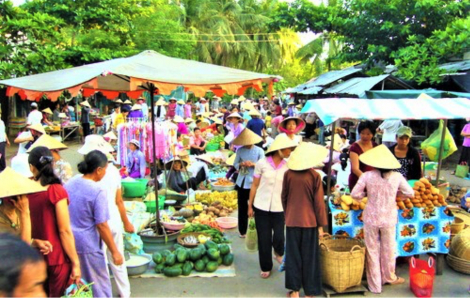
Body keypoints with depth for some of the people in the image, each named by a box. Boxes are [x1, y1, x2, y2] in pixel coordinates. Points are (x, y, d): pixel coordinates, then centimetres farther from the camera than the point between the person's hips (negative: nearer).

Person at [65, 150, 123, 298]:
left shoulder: (69, 183, 1)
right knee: (99, 285, 9)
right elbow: (102, 226, -19)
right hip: (88, 245, -7)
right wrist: (114, 251, -12)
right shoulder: (97, 192, -20)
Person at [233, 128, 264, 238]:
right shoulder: (240, 150, 4)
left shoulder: (259, 151, -3)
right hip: (242, 182, 3)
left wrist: (253, 164, -21)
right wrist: (241, 164, -13)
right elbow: (235, 164, 8)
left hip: (254, 183, -2)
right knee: (242, 207, 8)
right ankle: (242, 231, 19)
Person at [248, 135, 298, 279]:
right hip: (261, 206, -1)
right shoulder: (262, 163, -6)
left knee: (279, 237, -3)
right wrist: (250, 206, 2)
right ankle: (266, 267, 28)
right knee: (264, 239, 7)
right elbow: (254, 186, 0)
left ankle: (278, 252, 34)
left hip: (279, 208, 1)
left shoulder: (287, 166, 0)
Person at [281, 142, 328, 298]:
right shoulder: (315, 176, -10)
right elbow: (319, 202, -8)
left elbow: (284, 197, 5)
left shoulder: (288, 174, -5)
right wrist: (321, 225, 0)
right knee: (309, 257, 10)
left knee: (293, 256, 12)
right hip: (310, 221, -1)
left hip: (292, 221, 2)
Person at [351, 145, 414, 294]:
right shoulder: (397, 176, -8)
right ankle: (389, 277, 41)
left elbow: (354, 194, -12)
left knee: (372, 250, 12)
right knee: (388, 249, 20)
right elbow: (410, 193, 1)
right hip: (389, 218, 1)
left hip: (371, 217, -1)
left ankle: (375, 285, 22)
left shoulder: (367, 176, -13)